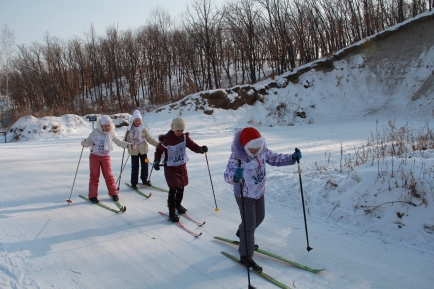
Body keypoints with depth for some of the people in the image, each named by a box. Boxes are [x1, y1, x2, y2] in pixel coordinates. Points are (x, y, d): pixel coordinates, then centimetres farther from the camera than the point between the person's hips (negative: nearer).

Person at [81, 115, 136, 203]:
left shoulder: (111, 133, 0)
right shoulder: (95, 132, -10)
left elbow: (119, 142, 9)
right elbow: (89, 141, -11)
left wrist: (129, 145, 1)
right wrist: (85, 143, -34)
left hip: (106, 157, 2)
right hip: (94, 156, -2)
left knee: (108, 175, 3)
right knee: (94, 176, 1)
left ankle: (113, 193, 12)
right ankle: (93, 195, 6)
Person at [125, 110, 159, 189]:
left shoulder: (143, 129, -5)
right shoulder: (129, 129, -1)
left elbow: (150, 139, -5)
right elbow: (126, 139, 8)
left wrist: (158, 144, -13)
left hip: (143, 150, 1)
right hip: (133, 151, -1)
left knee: (145, 165, 9)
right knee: (135, 167, 1)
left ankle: (144, 180, 27)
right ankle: (134, 182, 13)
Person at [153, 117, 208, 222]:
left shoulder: (184, 137, -5)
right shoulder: (166, 139, -16)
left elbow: (192, 145, -13)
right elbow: (159, 150, -4)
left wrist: (201, 149, -34)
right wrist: (156, 161, -15)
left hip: (182, 166, 5)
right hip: (170, 167, -5)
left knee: (181, 187, 15)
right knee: (173, 188, -10)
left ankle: (178, 204, 39)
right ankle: (172, 211, 0)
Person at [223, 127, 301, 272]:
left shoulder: (262, 150, -13)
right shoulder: (237, 156, -31)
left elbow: (274, 158, 3)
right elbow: (227, 174, -38)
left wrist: (292, 158, -10)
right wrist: (235, 175, -62)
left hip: (259, 192, 7)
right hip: (245, 195, -7)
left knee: (259, 217, 24)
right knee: (249, 224, -3)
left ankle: (242, 233, 53)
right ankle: (246, 256, 15)